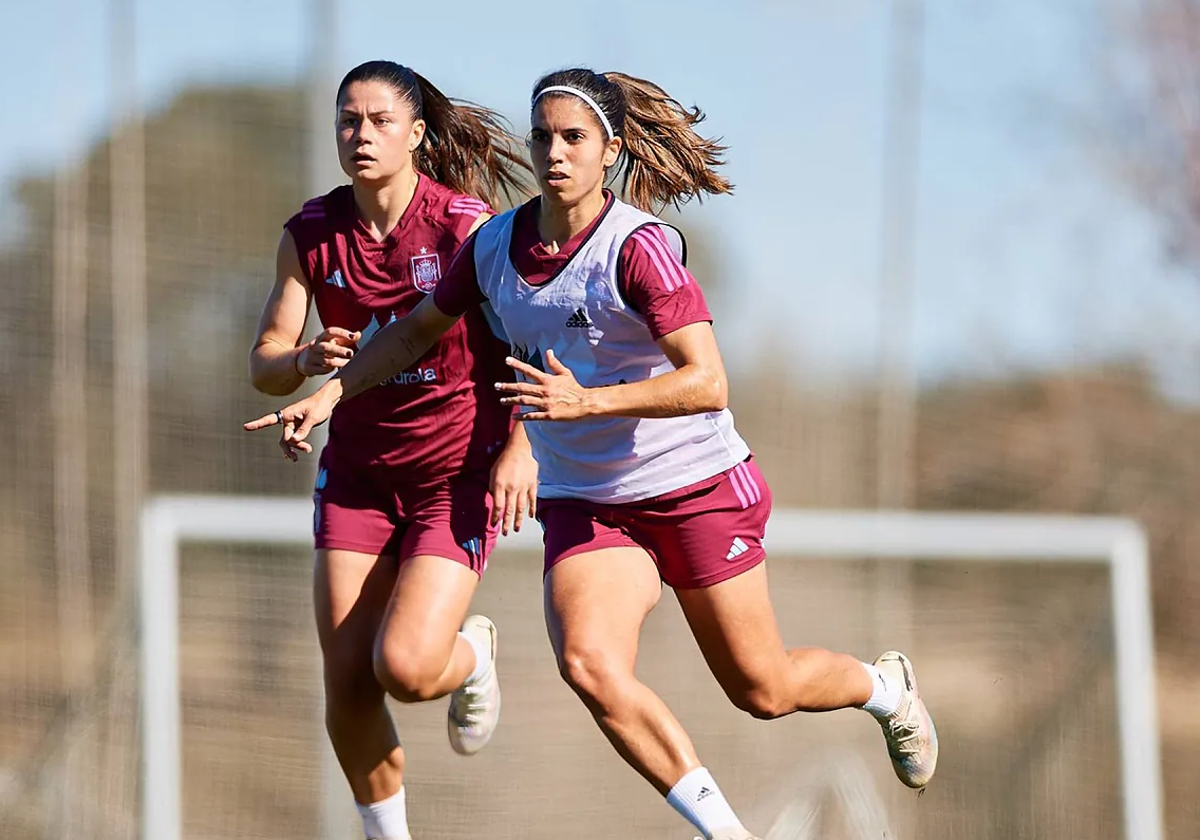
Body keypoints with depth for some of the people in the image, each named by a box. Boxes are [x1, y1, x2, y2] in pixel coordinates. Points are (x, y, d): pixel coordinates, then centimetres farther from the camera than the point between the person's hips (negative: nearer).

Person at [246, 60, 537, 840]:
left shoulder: (467, 225, -13)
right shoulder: (310, 235, -2)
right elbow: (264, 363, -1)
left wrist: (521, 445, -17)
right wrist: (308, 361, -23)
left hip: (460, 472, -4)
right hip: (357, 470, 4)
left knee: (405, 666, -17)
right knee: (347, 687, -1)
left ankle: (472, 655, 20)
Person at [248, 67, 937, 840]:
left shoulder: (639, 246, -20)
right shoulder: (495, 245, -2)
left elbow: (707, 383, -28)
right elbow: (418, 329, 16)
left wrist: (588, 402, -39)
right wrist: (328, 396, 5)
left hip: (698, 486, -4)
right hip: (583, 505, 4)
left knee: (763, 690, 7)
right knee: (588, 664, -23)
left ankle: (886, 686, 41)